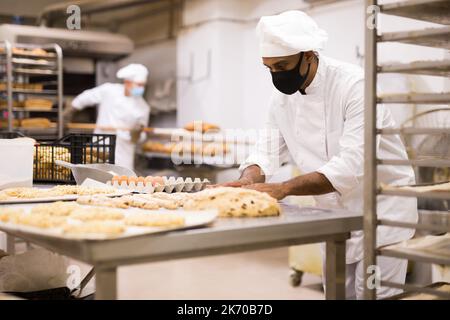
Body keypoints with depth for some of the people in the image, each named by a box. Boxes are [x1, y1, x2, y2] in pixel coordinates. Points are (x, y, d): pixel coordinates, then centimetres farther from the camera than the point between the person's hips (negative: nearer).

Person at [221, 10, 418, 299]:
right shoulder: (282, 95, -3)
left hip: (381, 206, -6)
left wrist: (283, 189, -42)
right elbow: (269, 152, 0)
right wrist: (249, 180, -23)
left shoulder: (355, 85, -25)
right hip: (335, 213, 6)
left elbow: (352, 166, -33)